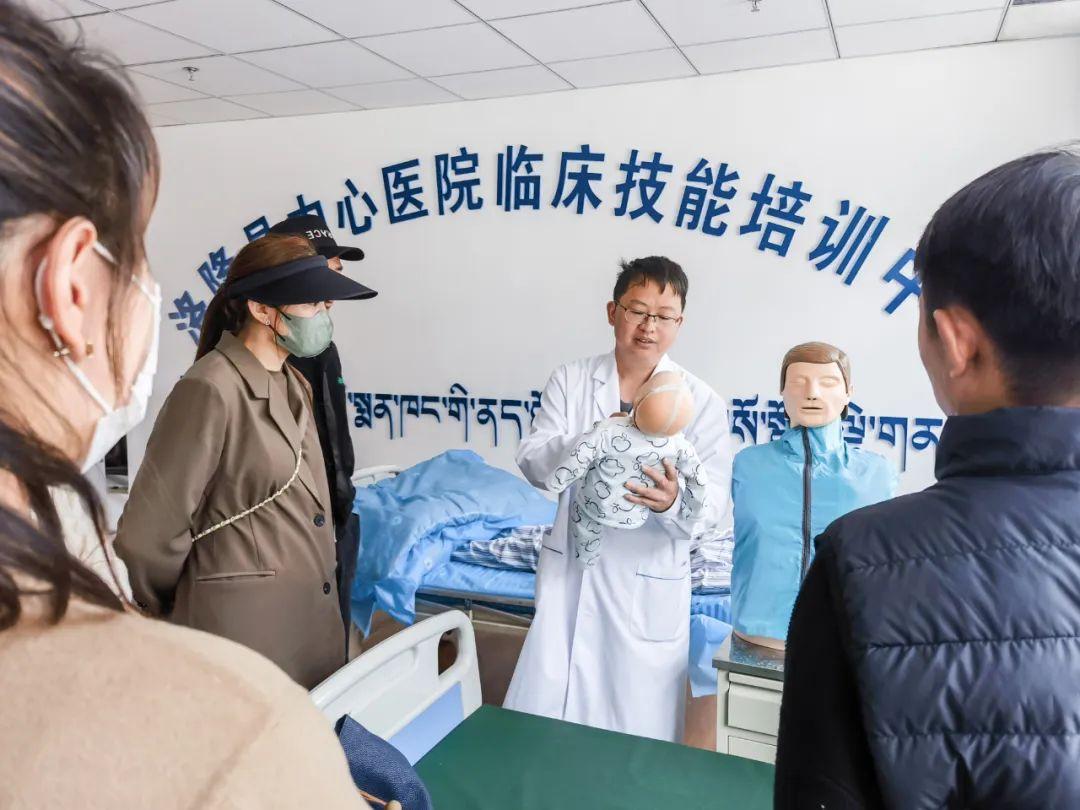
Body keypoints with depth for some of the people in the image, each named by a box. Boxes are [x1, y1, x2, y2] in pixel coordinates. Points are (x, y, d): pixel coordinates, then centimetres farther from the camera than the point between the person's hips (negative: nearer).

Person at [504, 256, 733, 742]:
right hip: (570, 569, 2)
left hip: (650, 584, -1)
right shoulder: (570, 380, 2)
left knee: (639, 732, 9)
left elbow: (714, 502, -8)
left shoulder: (703, 403, -4)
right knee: (544, 724, 12)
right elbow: (533, 464, -6)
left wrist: (675, 501, -32)